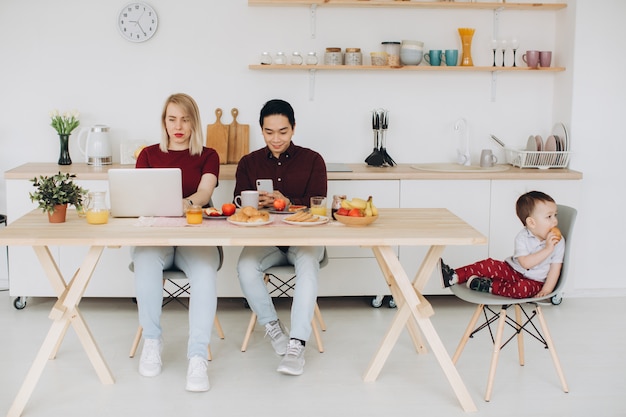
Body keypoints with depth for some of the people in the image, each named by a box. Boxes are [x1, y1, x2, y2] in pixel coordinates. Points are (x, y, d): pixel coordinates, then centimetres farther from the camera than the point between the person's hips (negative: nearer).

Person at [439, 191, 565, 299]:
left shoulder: (558, 242, -9)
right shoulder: (522, 237, -12)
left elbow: (555, 268, -8)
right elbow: (525, 263, -23)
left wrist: (546, 290, -18)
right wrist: (547, 249, -31)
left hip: (534, 281, -1)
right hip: (513, 271, 2)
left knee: (523, 288, -35)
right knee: (490, 265, -19)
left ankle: (489, 286, -21)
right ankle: (453, 276, -21)